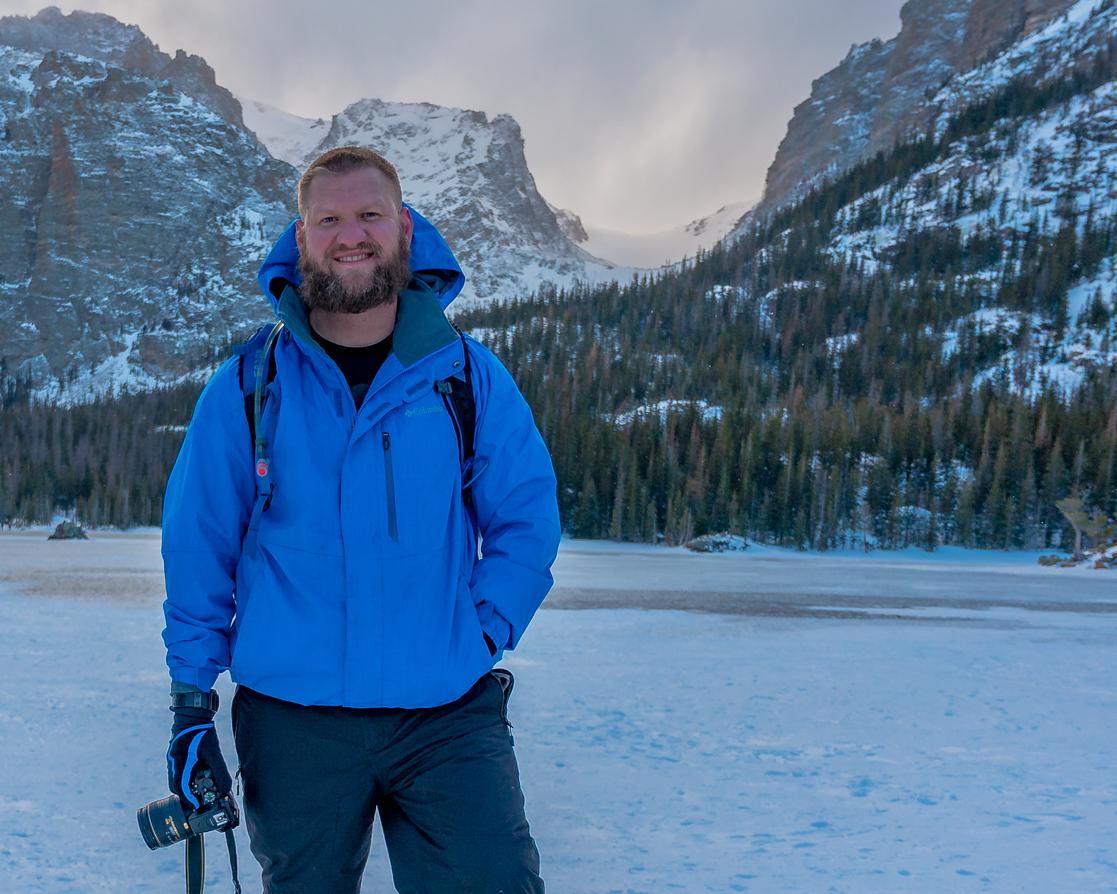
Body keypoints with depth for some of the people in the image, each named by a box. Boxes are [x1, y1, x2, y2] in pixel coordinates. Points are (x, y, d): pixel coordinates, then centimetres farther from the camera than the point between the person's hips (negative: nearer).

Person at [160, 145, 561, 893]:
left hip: (448, 714, 0)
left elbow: (527, 522, 6)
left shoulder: (470, 376, 1)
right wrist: (192, 696, 1)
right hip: (292, 716, 1)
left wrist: (483, 635, -5)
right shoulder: (246, 388, 1)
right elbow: (198, 548, 4)